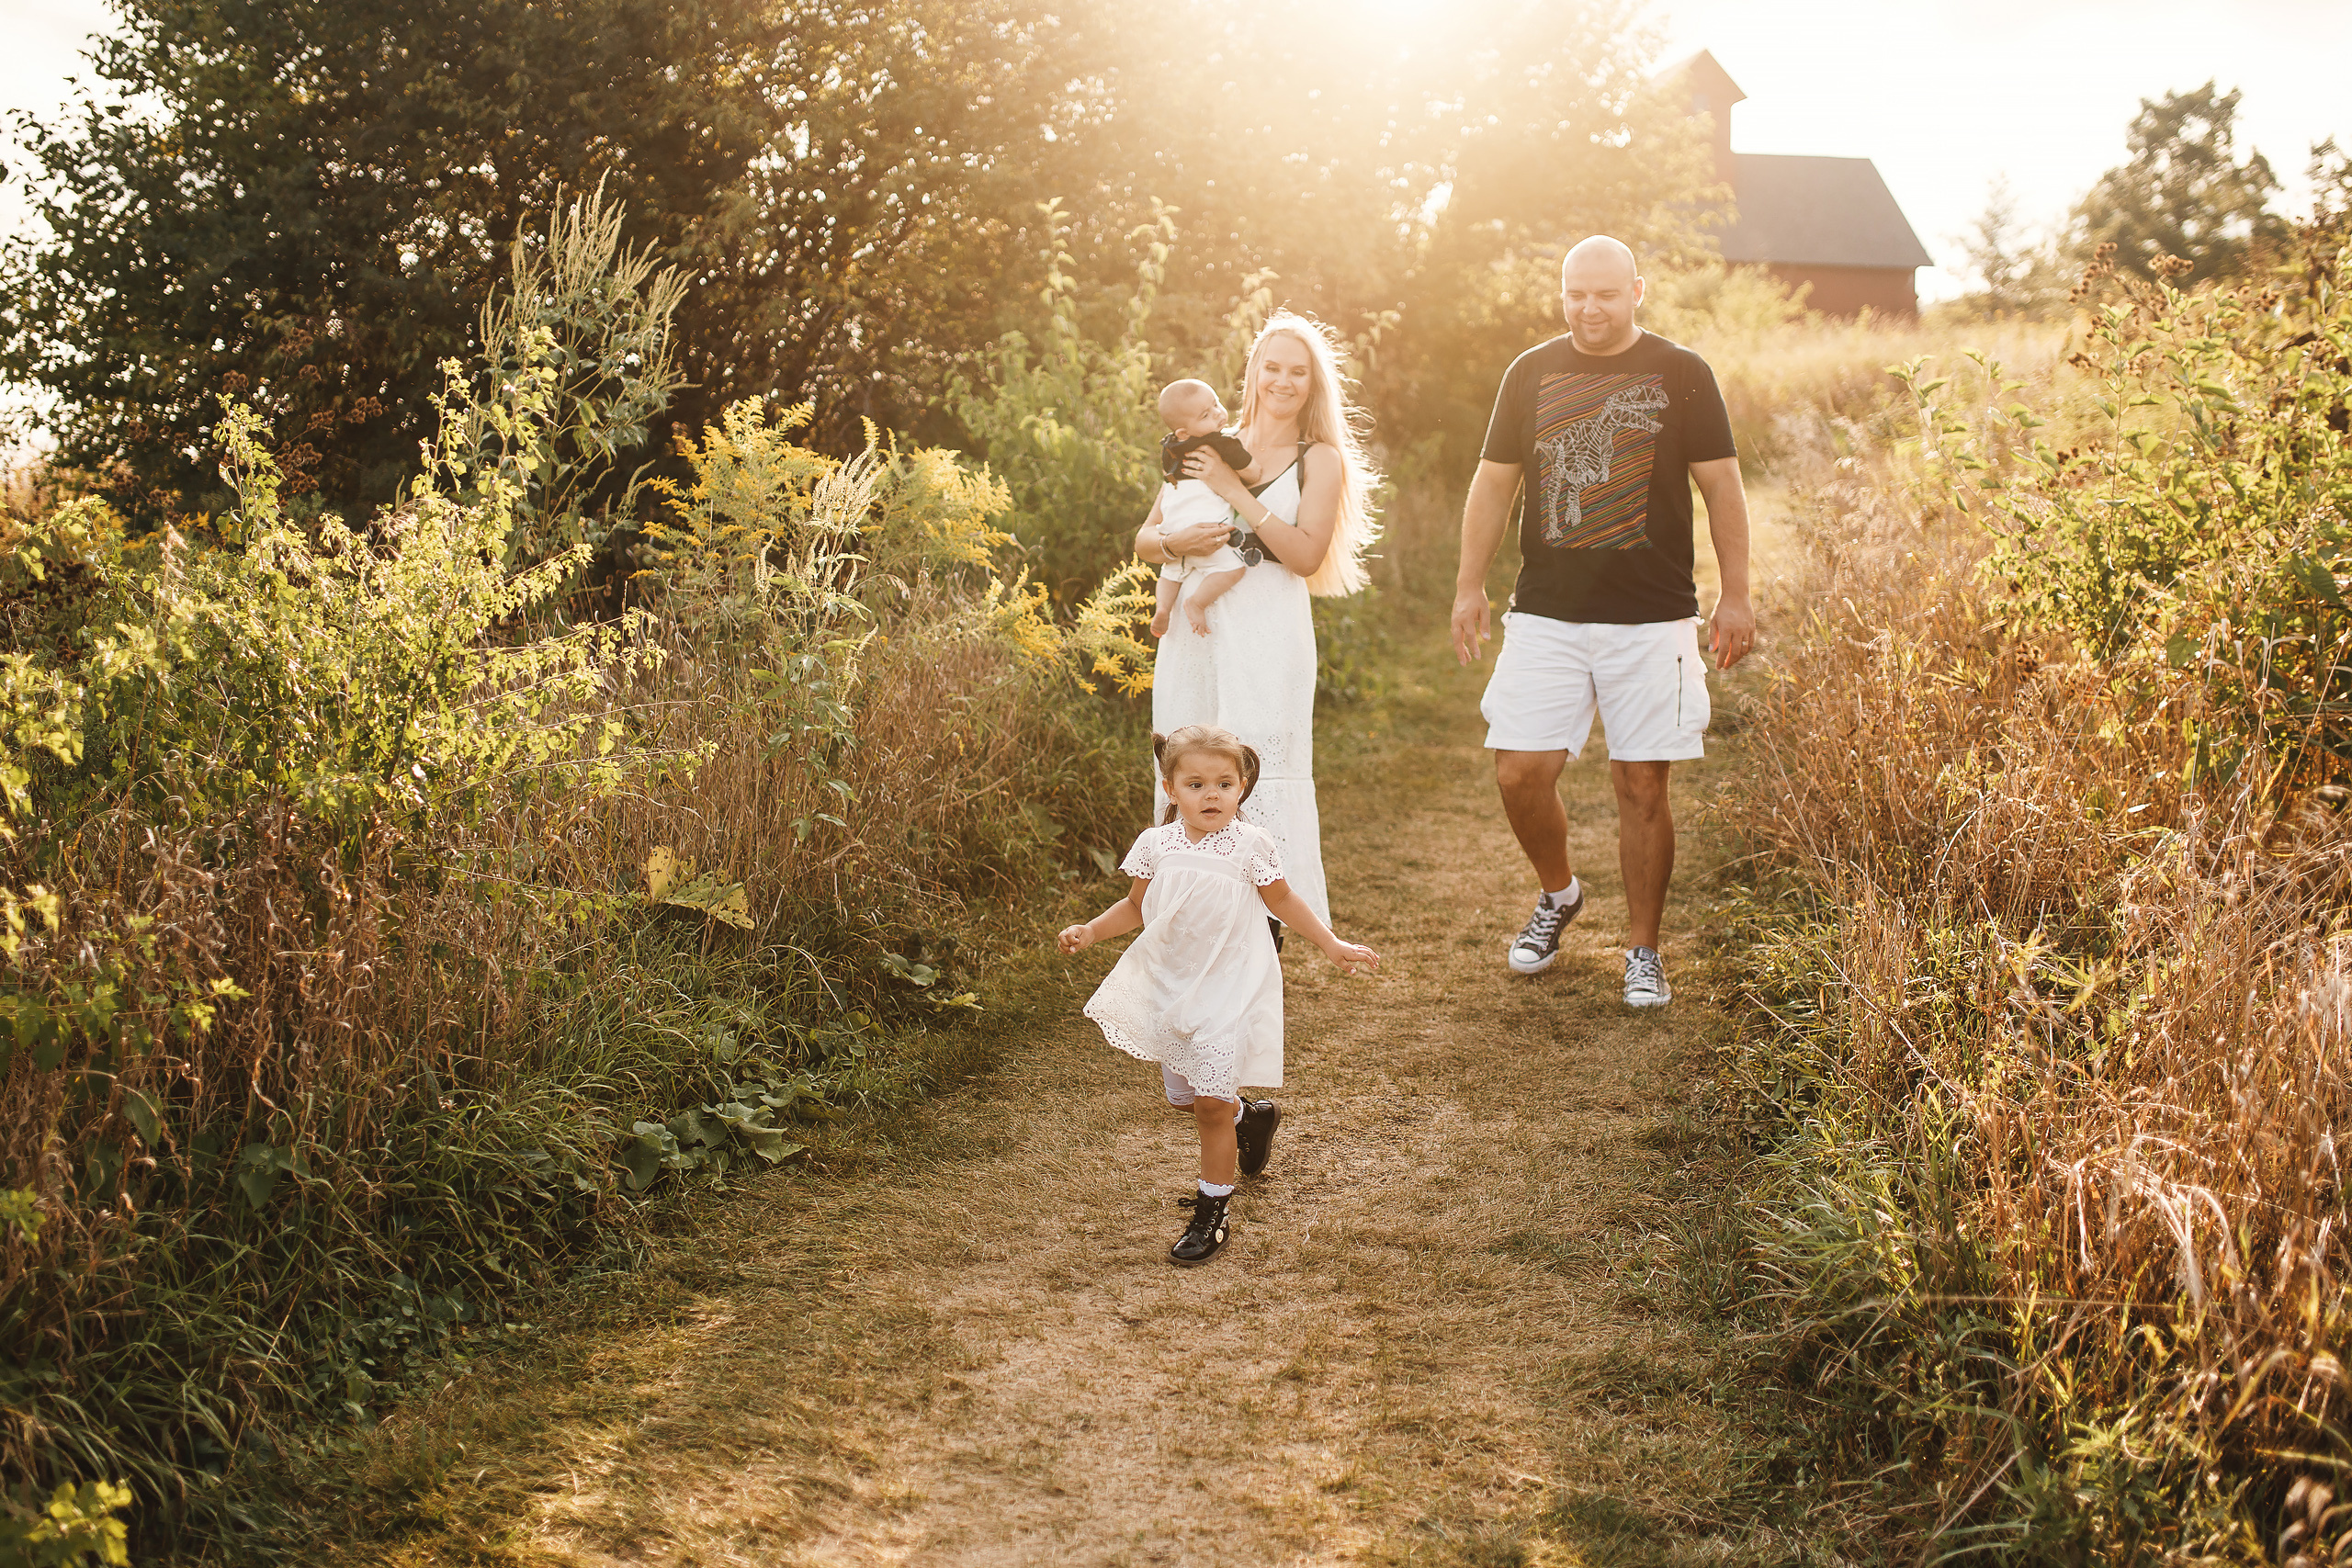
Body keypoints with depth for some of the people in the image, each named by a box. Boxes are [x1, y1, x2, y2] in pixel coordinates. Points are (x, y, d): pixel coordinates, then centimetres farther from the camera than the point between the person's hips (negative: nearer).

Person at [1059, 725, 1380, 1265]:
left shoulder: (1249, 845, -11)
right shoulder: (1156, 845, -3)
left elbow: (1282, 900, 3)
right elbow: (1136, 907, 11)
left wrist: (1333, 945, 5)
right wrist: (1091, 930, -4)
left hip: (1227, 986, -4)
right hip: (1169, 986, 4)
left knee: (1211, 1104, -7)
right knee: (1181, 1093, 17)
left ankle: (1211, 1215, 7)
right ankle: (1251, 1117, 48)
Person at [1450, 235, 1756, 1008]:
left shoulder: (1680, 374, 2)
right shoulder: (1530, 373, 8)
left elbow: (1722, 487, 4)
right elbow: (1493, 482, 14)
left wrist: (1735, 596, 0)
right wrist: (1469, 586, 10)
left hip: (1652, 619, -2)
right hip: (1546, 615, 2)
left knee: (1642, 784, 0)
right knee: (1520, 772, -5)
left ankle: (1643, 951, 15)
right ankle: (1557, 893, 25)